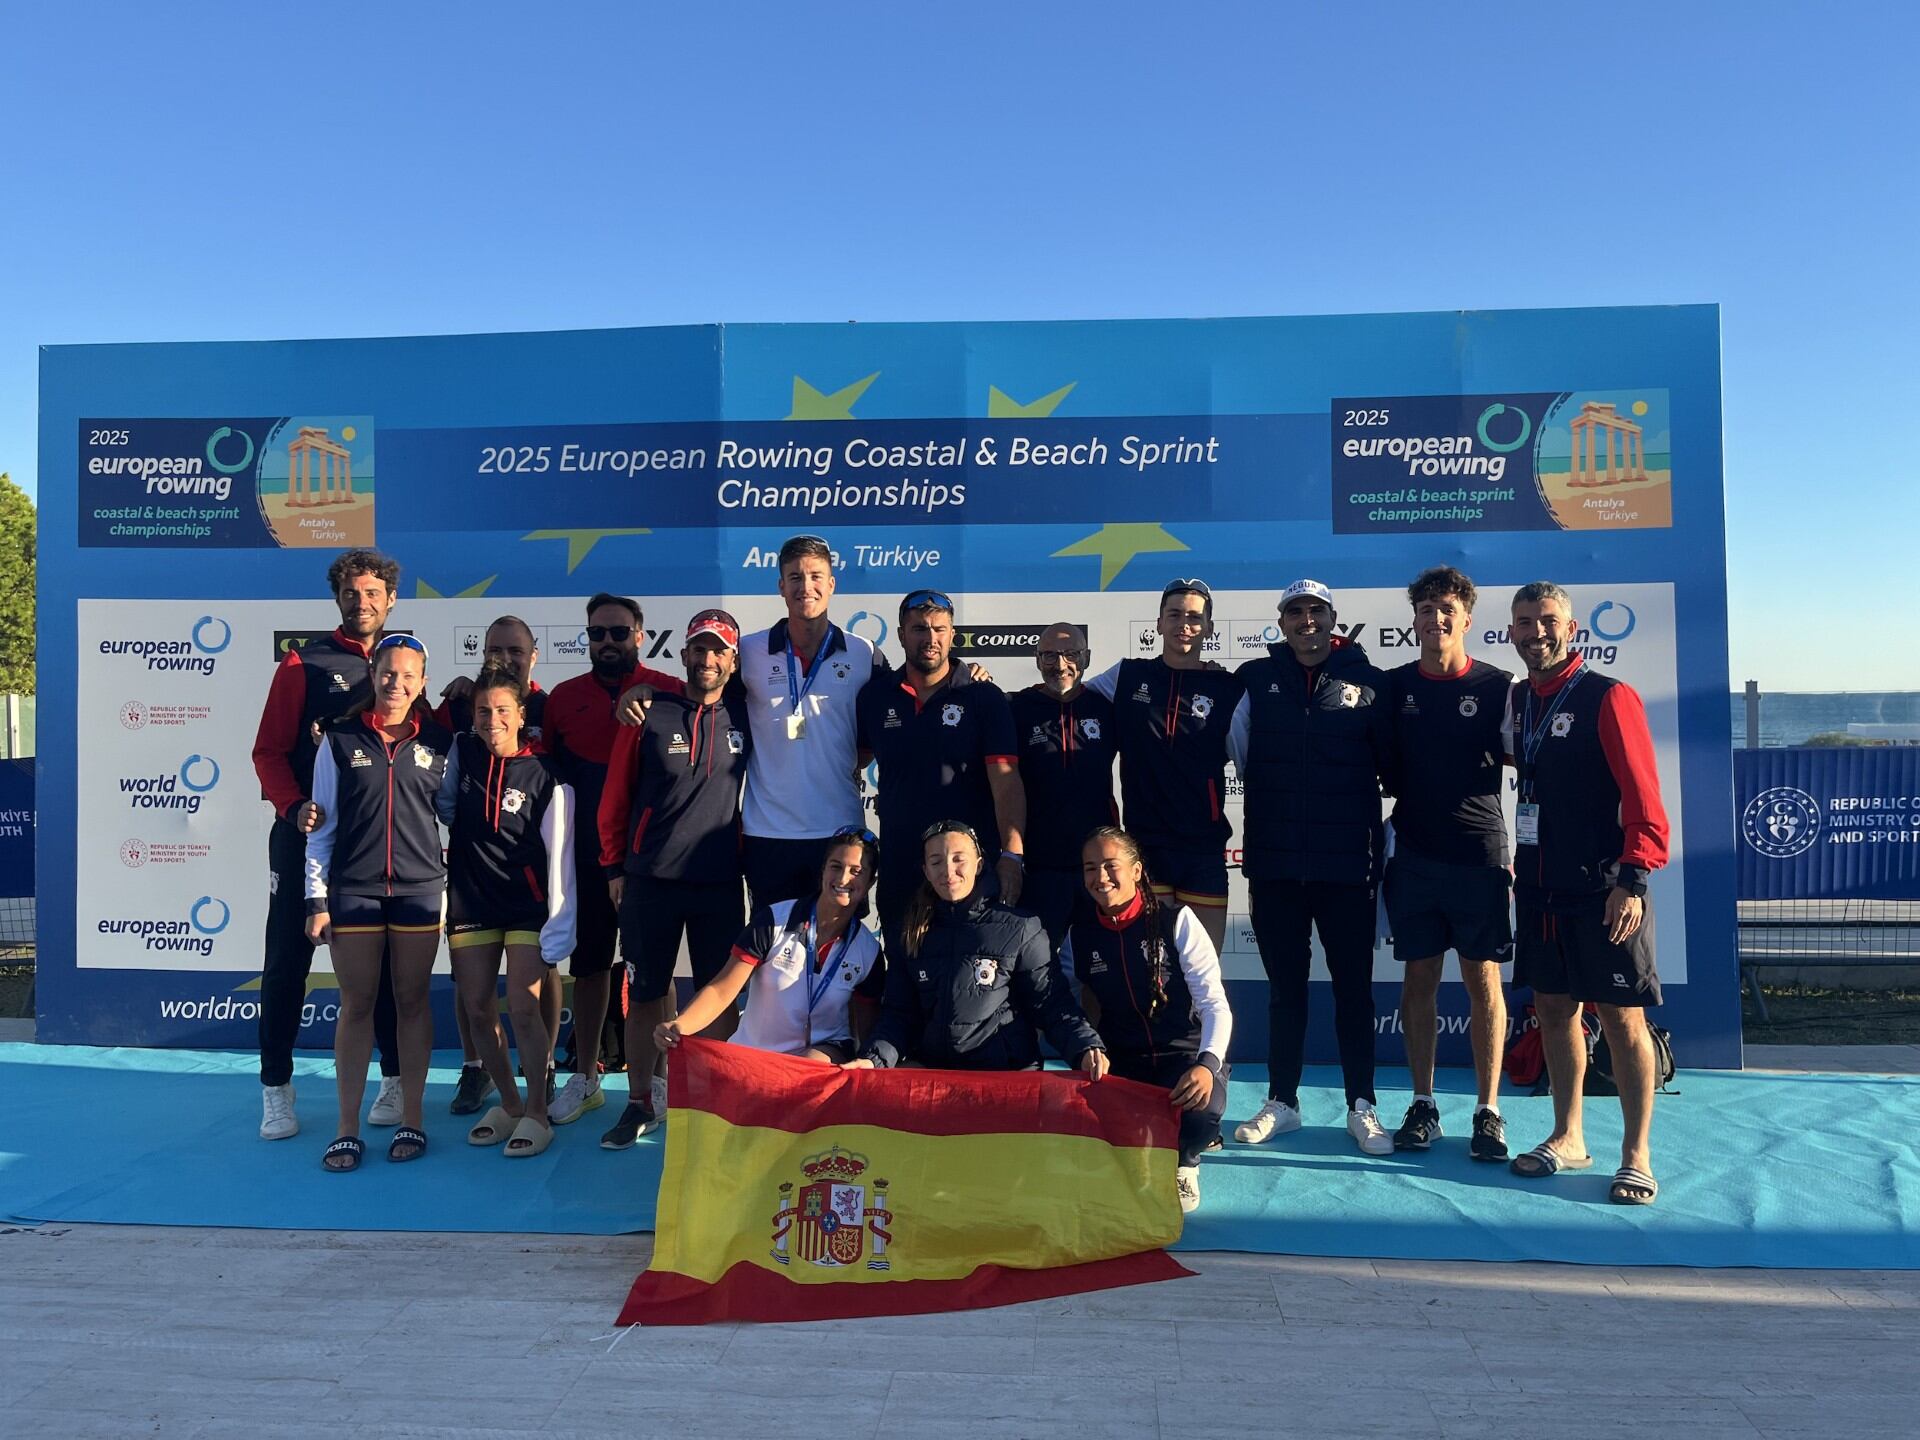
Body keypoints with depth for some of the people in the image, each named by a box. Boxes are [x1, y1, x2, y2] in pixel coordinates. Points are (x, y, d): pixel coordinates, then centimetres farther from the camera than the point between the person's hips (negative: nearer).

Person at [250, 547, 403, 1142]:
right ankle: (276, 1090, 16)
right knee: (288, 958, 4)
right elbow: (269, 751, -3)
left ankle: (397, 1079, 21)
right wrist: (293, 808, -17)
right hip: (307, 834, -2)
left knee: (385, 960, 9)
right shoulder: (305, 664, 1)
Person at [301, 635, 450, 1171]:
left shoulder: (439, 743, 4)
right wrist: (317, 900, 0)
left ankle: (411, 1121, 16)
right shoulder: (340, 741, 2)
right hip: (352, 890, 0)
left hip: (420, 889, 1)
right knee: (356, 1005, 4)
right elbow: (322, 826, 4)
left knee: (413, 1002, 6)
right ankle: (348, 1129, 13)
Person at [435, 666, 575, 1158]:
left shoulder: (545, 776, -10)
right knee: (475, 1007, 7)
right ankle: (507, 1103, 26)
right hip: (471, 899, 4)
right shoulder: (461, 751, 1)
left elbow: (559, 854, -11)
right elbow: (446, 807, 17)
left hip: (528, 905, -4)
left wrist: (560, 927, -15)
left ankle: (536, 1112, 5)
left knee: (523, 1007, -12)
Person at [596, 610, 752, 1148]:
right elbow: (615, 795, 4)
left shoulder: (745, 717, 2)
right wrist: (614, 866, 4)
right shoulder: (651, 714, -2)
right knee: (644, 994, 8)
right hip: (650, 881, -1)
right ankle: (640, 1103, 23)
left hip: (721, 885, 1)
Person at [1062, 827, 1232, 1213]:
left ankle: (1183, 1162, 4)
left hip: (1184, 1054, -2)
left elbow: (1215, 1003, -13)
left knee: (1203, 1108, -36)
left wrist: (1207, 1064, -31)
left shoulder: (1177, 922, -7)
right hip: (1120, 1061, 3)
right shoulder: (1079, 935, 3)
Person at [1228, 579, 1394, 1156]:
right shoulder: (1257, 680, 3)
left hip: (1347, 863, -1)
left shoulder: (1368, 682, 0)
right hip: (1274, 863, 2)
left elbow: (1391, 762, 2)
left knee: (1354, 986, 8)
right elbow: (1237, 752, 7)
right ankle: (1281, 1102, 24)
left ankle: (1361, 1107, 20)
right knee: (1284, 987, 13)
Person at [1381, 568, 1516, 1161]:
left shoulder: (1498, 685, -1)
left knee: (1483, 980, 3)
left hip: (1479, 855, -2)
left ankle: (1488, 1111, 14)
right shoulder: (1392, 686, 5)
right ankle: (1423, 1105, 18)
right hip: (1413, 856, 2)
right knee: (1419, 979, 7)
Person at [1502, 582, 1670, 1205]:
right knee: (1553, 1009, 12)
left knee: (1621, 1016, 0)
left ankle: (1636, 1154, 13)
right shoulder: (1518, 700, 10)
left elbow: (1643, 797, -13)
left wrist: (1632, 880, -18)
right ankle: (1568, 1137, 25)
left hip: (1602, 889, -6)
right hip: (1539, 888, 6)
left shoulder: (1608, 697, -9)